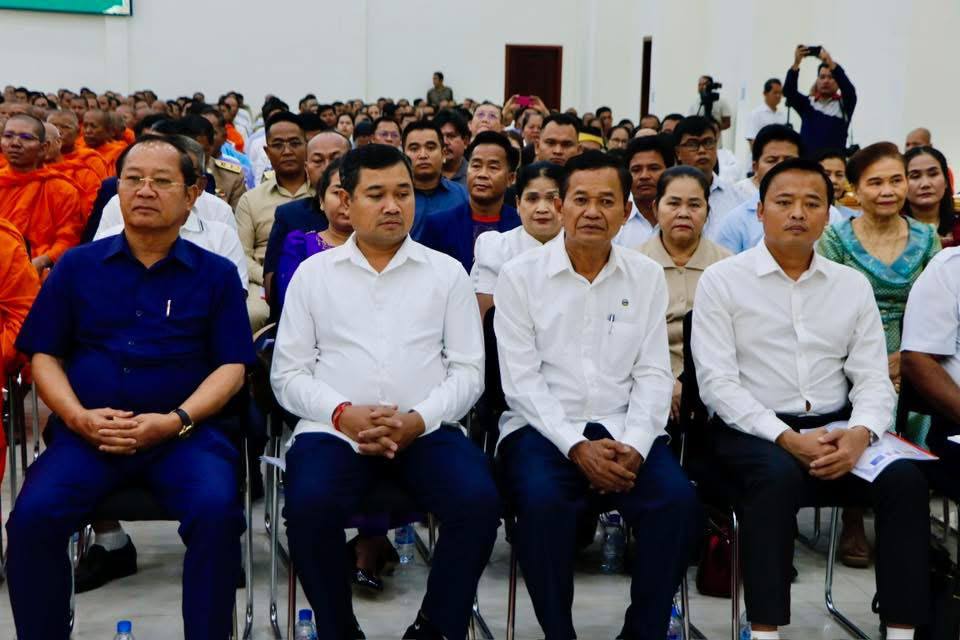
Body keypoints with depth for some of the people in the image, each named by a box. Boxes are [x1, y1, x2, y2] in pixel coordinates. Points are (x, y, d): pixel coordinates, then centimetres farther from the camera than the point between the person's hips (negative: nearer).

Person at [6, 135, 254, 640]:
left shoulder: (217, 274, 9)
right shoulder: (77, 266, 13)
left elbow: (232, 367, 3)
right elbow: (44, 356, 11)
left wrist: (175, 421, -13)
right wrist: (78, 417, -8)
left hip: (187, 432, -1)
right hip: (88, 432, 2)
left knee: (216, 509, -31)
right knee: (33, 515, -25)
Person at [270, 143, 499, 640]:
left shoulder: (447, 273, 11)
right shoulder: (313, 273, 11)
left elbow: (468, 370, 6)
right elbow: (288, 374, 7)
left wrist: (418, 420, -11)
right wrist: (344, 414, -11)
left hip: (425, 430, 1)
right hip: (335, 429, 0)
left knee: (479, 502, -27)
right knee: (309, 507, -31)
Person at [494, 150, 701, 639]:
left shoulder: (647, 276, 8)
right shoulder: (520, 275, 0)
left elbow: (653, 374, 4)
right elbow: (521, 379, -6)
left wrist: (635, 446, -13)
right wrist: (577, 447, -17)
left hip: (623, 431, 2)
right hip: (543, 428, -2)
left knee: (677, 499, -24)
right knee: (543, 500, -32)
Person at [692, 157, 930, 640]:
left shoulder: (853, 285, 12)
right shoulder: (722, 280, 0)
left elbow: (874, 379, 7)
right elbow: (716, 382, -8)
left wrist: (860, 432, -16)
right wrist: (787, 438, -19)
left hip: (835, 430, 4)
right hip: (751, 432, -3)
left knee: (905, 478, -23)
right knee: (778, 475, -35)